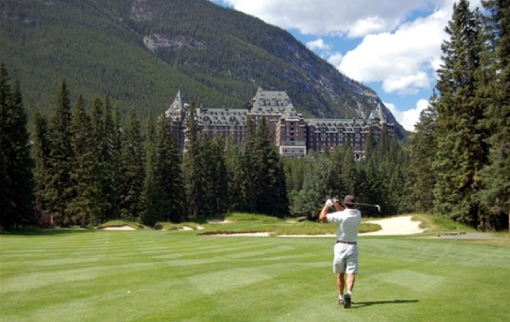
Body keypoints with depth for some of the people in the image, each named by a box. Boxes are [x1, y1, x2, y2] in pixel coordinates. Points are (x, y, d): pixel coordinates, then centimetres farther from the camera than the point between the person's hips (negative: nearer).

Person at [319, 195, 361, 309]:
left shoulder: (341, 216, -14)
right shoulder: (358, 214, 1)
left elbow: (322, 217, -11)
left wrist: (327, 204, 1)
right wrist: (336, 204, 8)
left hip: (340, 246, -1)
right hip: (353, 247, 2)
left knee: (340, 274, 13)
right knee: (351, 273, -7)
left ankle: (341, 297, 20)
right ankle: (349, 293, -31)